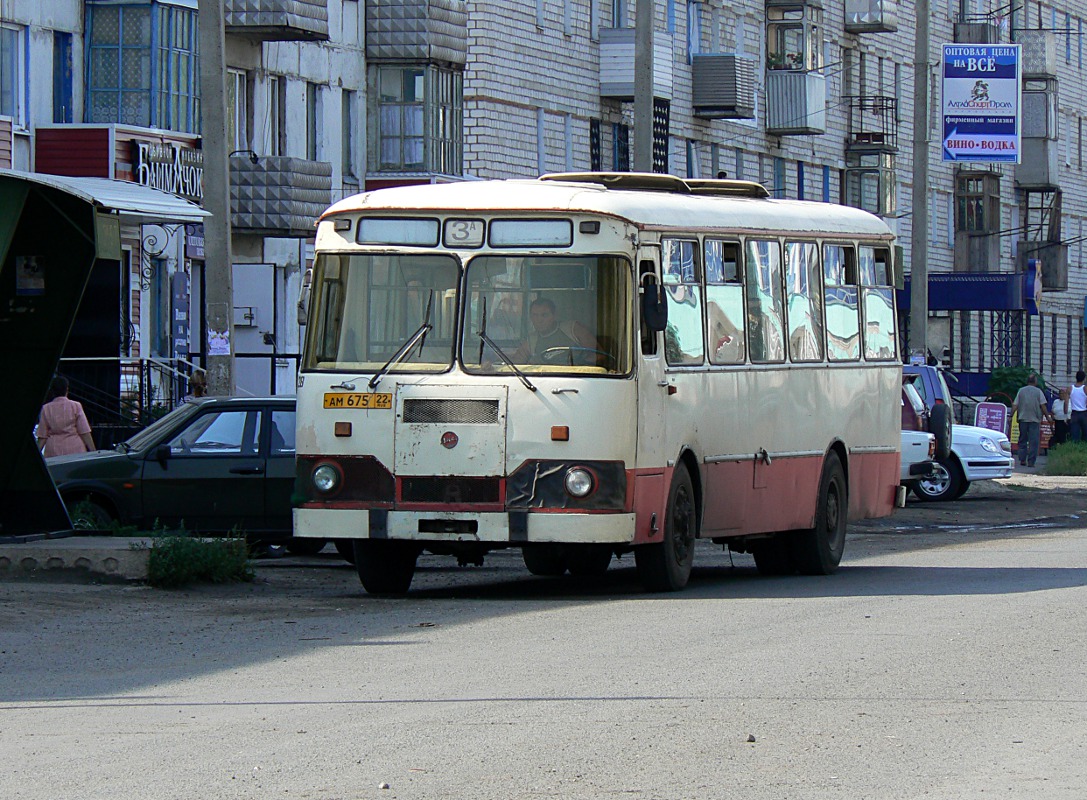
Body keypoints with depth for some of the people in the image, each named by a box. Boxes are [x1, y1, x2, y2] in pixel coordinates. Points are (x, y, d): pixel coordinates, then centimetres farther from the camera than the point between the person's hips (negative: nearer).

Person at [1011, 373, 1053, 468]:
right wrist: (1048, 416, 6)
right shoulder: (1038, 392, -2)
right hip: (1035, 420, -3)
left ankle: (1022, 460, 9)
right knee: (1033, 441, -1)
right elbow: (1043, 406, -4)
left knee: (1022, 440, 12)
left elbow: (1015, 405, 3)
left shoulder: (1021, 391, 5)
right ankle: (1031, 461, -6)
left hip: (1023, 419, 3)